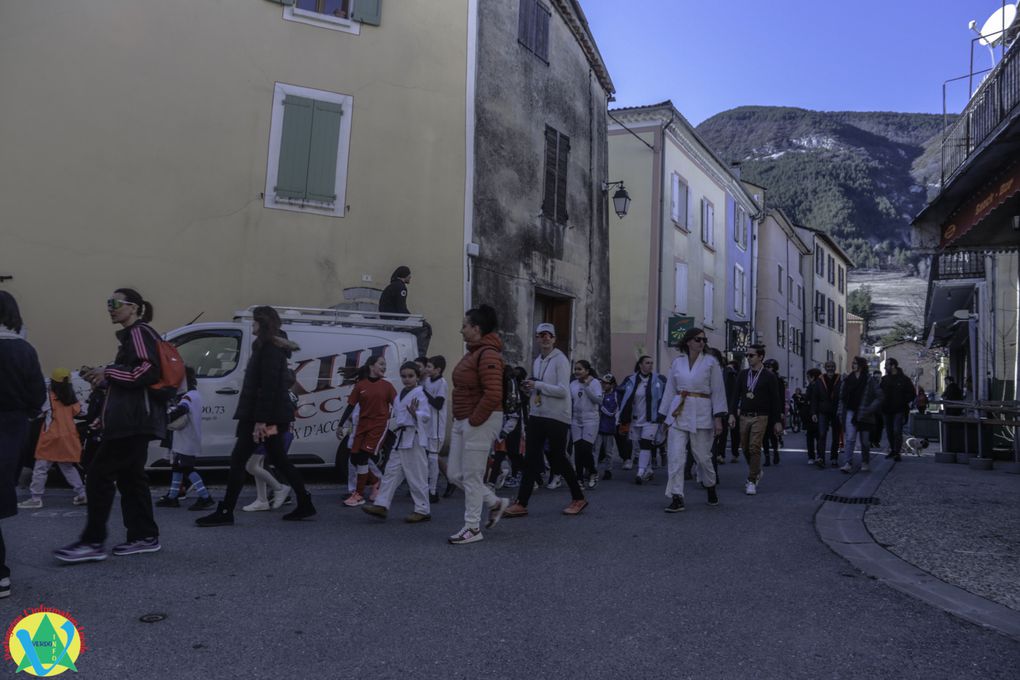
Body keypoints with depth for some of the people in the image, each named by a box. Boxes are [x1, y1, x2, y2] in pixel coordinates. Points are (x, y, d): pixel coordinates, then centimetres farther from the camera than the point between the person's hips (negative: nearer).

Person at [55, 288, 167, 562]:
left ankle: (92, 542, -8)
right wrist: (104, 379, 13)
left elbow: (148, 371, -22)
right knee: (130, 476, 11)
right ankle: (144, 536, 15)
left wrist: (108, 371, -16)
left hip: (133, 421, -11)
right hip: (133, 420, 11)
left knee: (99, 475, -10)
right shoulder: (132, 335, 22)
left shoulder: (139, 332, -9)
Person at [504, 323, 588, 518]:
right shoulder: (537, 361, 14)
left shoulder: (560, 360, -9)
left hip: (556, 418, -7)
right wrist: (529, 389, 2)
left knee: (558, 459, 3)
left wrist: (537, 385, -19)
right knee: (530, 460, 3)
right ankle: (521, 504, 5)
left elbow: (563, 390, -19)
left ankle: (578, 498, 21)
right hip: (536, 415, 7)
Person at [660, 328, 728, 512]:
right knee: (675, 457, -5)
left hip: (701, 414, -2)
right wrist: (665, 416, 12)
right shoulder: (677, 362, 8)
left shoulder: (711, 362, 1)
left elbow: (718, 391, -1)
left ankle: (710, 488, 34)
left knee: (703, 456, 7)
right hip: (678, 413, 2)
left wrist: (718, 418, -8)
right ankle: (677, 498, -2)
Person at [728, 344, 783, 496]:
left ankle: (752, 481, -3)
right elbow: (736, 395, 9)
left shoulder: (769, 376, -3)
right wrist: (732, 413, -2)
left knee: (754, 448, -10)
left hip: (760, 417, -4)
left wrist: (777, 421, -1)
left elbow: (775, 400, -1)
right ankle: (757, 472, 32)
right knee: (745, 448, 8)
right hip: (744, 416, 4)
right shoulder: (742, 374, 9)